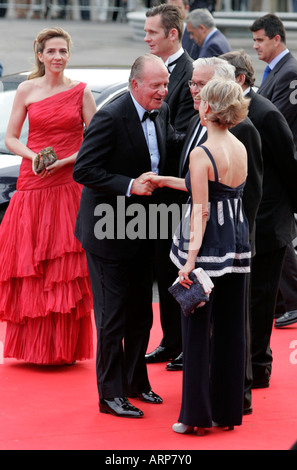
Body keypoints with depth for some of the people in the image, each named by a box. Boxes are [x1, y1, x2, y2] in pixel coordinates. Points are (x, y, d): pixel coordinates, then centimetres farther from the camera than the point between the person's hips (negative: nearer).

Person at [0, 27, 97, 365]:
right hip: (32, 184, 1)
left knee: (66, 268, -2)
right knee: (29, 266, 1)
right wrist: (34, 156, -12)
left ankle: (64, 347, 6)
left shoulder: (81, 92, 3)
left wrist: (62, 161, -11)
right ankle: (32, 346, 12)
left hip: (70, 185, -1)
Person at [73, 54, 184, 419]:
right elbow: (83, 170, -22)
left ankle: (136, 382, 31)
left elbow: (172, 143, 23)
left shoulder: (160, 114, 4)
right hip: (108, 232, -8)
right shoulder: (110, 118, -21)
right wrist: (129, 185, -28)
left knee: (141, 313, 17)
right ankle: (111, 394, 8)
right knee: (112, 316, 0)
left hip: (141, 231, 8)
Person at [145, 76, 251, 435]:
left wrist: (190, 259, -21)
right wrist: (167, 181, 26)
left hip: (209, 244, -7)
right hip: (238, 241, 7)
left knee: (197, 329, 3)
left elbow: (201, 209, -19)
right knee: (231, 327, 12)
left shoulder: (201, 154, -15)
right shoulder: (241, 149, 6)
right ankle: (228, 410, 19)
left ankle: (196, 415, 7)